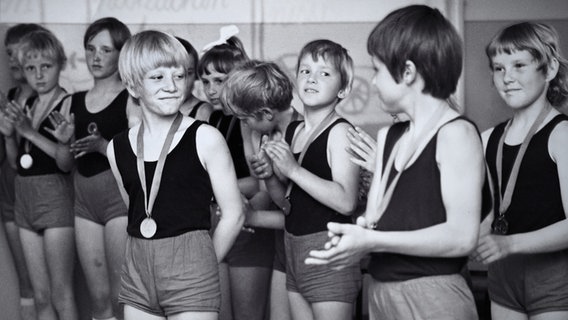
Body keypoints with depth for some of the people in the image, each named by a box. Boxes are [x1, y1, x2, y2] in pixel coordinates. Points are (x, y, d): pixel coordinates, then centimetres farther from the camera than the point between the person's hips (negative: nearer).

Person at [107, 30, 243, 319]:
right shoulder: (118, 148, 6)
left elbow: (233, 215, -3)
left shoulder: (205, 139, -6)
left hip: (190, 284, -4)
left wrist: (200, 267, 2)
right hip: (137, 277, 4)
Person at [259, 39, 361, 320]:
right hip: (294, 246, 8)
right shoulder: (292, 130, 11)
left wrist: (293, 169, -21)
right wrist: (269, 176, -1)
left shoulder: (339, 131, -11)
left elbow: (346, 202, -22)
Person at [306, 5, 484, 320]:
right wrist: (355, 237, -14)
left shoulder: (456, 133, -12)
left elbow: (461, 236, -20)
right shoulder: (388, 137, 11)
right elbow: (377, 221, 9)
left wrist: (371, 241, -22)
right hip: (380, 291, 7)